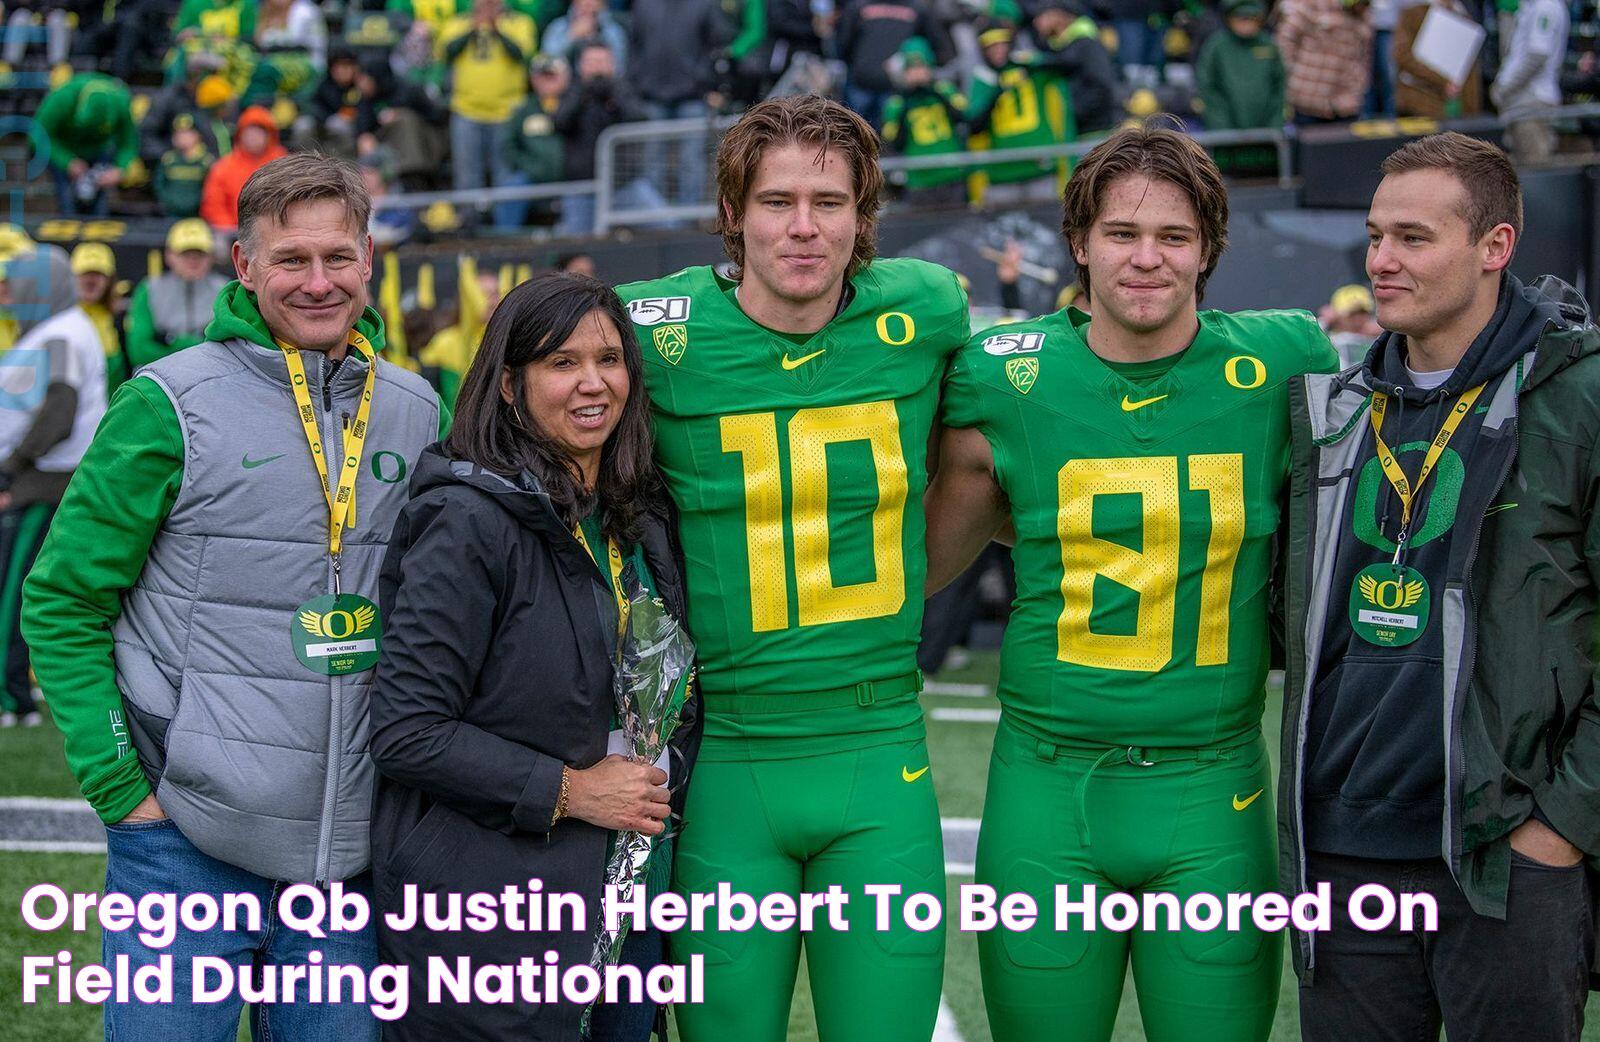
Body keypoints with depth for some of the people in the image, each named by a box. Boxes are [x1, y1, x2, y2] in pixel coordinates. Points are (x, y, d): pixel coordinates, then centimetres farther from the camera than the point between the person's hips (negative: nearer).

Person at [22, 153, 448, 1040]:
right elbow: (62, 606, -3)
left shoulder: (416, 413, 8)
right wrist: (120, 788, -9)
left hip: (351, 858, 4)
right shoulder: (170, 407, -5)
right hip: (186, 850, -4)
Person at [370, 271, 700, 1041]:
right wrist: (568, 791, -16)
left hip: (625, 905, 7)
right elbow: (405, 733, -17)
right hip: (490, 918, -7)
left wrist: (657, 790, 5)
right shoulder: (468, 522, -14)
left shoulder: (639, 522, 9)